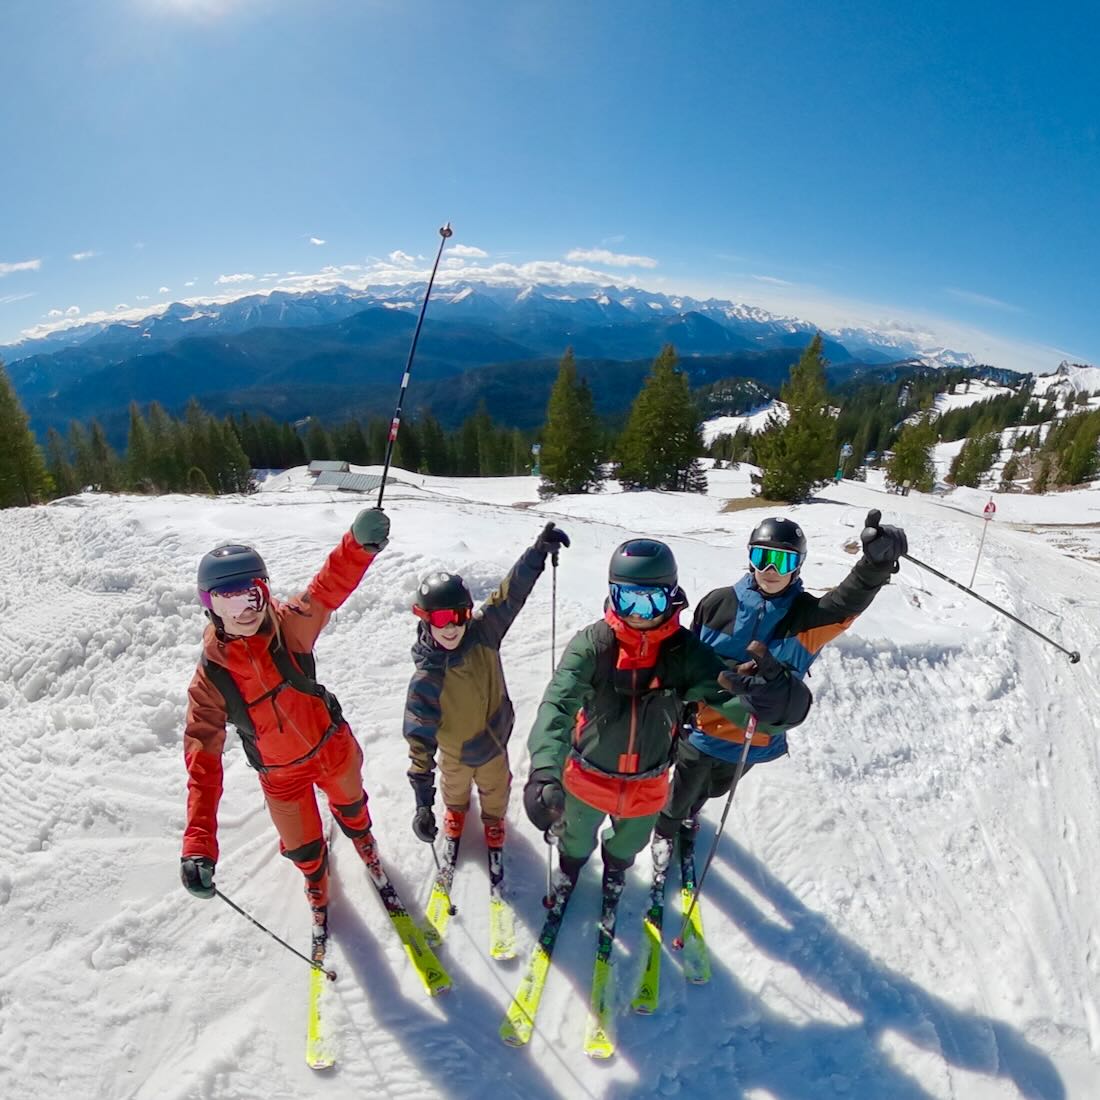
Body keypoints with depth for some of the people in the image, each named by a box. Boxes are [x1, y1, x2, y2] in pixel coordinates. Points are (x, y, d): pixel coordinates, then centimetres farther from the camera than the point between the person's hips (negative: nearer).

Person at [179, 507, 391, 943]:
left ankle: (361, 836, 66)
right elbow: (202, 759, -25)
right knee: (302, 846, 22)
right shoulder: (210, 678, -25)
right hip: (281, 774, 0)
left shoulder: (288, 625, -25)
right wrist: (198, 844, -32)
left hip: (332, 744, 1)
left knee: (350, 801, 30)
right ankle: (317, 881, 59)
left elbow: (329, 588, -34)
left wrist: (359, 542, -55)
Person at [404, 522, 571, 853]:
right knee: (455, 786, 32)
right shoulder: (425, 680, -35)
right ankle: (456, 810, 68)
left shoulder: (483, 634, -29)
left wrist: (539, 550, -39)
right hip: (455, 752, -2)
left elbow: (510, 594, -29)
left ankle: (494, 817, 64)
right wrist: (423, 803, -30)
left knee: (495, 787, 30)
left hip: (495, 739, 2)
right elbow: (420, 741, -30)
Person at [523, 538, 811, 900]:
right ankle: (571, 860, 66)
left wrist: (766, 684, -54)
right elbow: (558, 704, -38)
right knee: (577, 835, 30)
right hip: (588, 777, -1)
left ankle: (616, 864, 69)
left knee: (631, 841, 33)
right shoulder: (592, 644, -28)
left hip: (648, 786, 2)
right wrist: (544, 772, -54)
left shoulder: (685, 651, -23)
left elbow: (743, 705, -30)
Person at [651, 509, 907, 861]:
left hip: (756, 737, 2)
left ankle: (687, 813, 64)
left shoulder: (809, 615, -18)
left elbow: (850, 600, -40)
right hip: (701, 729, -2)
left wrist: (877, 562, -58)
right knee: (682, 792, 21)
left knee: (714, 789, 31)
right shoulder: (719, 603, -18)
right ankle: (665, 830, 54)